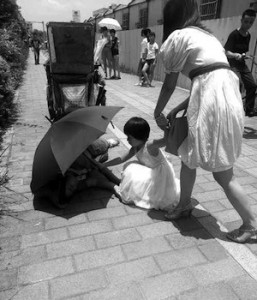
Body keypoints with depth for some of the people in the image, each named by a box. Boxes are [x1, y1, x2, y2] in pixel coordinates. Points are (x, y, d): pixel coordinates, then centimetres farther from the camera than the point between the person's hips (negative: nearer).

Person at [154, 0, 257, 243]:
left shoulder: (178, 36, 1)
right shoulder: (204, 35, 25)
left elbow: (169, 85, 5)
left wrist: (157, 113, 21)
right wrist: (176, 110, 23)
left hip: (213, 102, -9)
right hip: (224, 95, 9)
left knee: (222, 173, 2)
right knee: (188, 155, 19)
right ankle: (184, 206, 35)